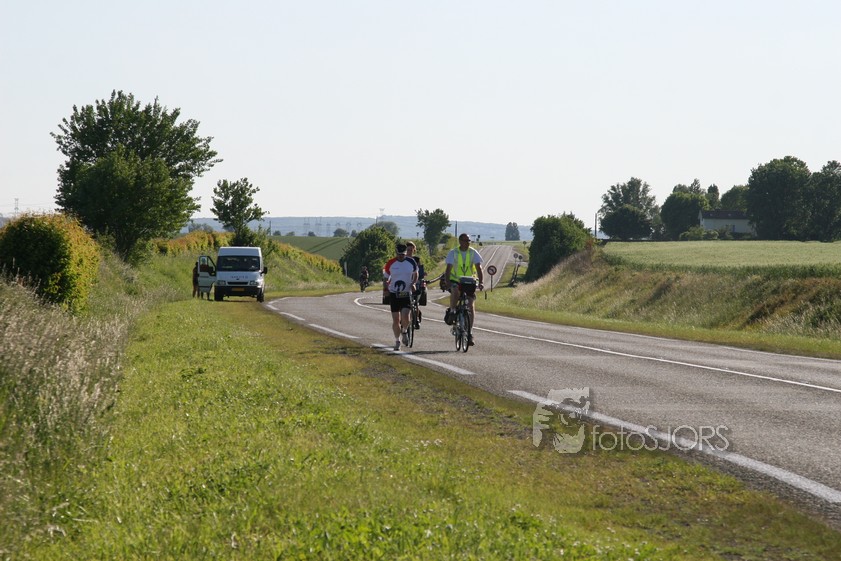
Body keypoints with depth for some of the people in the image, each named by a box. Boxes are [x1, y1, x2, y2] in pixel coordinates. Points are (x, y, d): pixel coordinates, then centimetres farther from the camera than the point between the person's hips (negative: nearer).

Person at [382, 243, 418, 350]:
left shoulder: (411, 262, 0)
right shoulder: (390, 264, -3)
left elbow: (415, 274, 18)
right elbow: (385, 278, 6)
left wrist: (413, 283, 0)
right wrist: (385, 289, -11)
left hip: (406, 293, 0)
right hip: (393, 293, 0)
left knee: (405, 317, -16)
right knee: (395, 319, 0)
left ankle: (404, 331, 16)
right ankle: (397, 341, 15)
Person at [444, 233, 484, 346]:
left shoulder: (473, 253, -3)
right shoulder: (453, 253, -6)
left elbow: (479, 268, -10)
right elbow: (448, 269, -13)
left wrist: (480, 282, -26)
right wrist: (447, 283, -29)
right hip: (455, 280, -2)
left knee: (471, 306, -10)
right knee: (455, 291, -37)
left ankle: (469, 333, -3)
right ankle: (451, 312, -13)